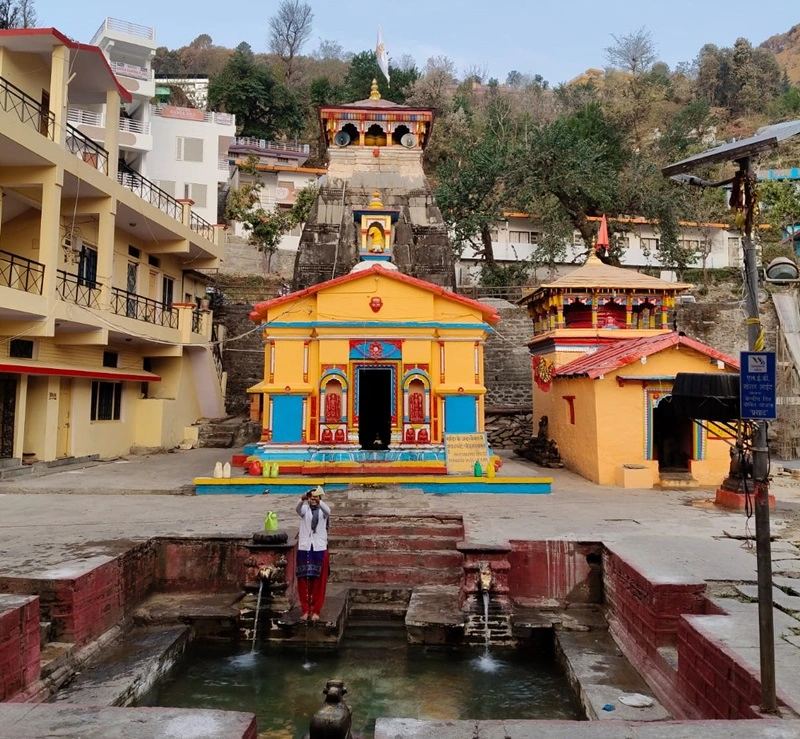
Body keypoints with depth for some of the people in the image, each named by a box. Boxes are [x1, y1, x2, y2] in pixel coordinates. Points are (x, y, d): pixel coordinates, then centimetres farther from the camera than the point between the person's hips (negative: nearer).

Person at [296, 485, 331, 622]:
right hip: (304, 548, 1)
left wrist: (319, 501, -45)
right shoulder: (305, 509, 2)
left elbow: (327, 510, -25)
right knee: (303, 580, 4)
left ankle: (316, 611, 14)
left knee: (319, 581, 3)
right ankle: (306, 610, 16)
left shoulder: (323, 511, 1)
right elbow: (298, 509, -23)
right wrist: (302, 499, -45)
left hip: (320, 549, -1)